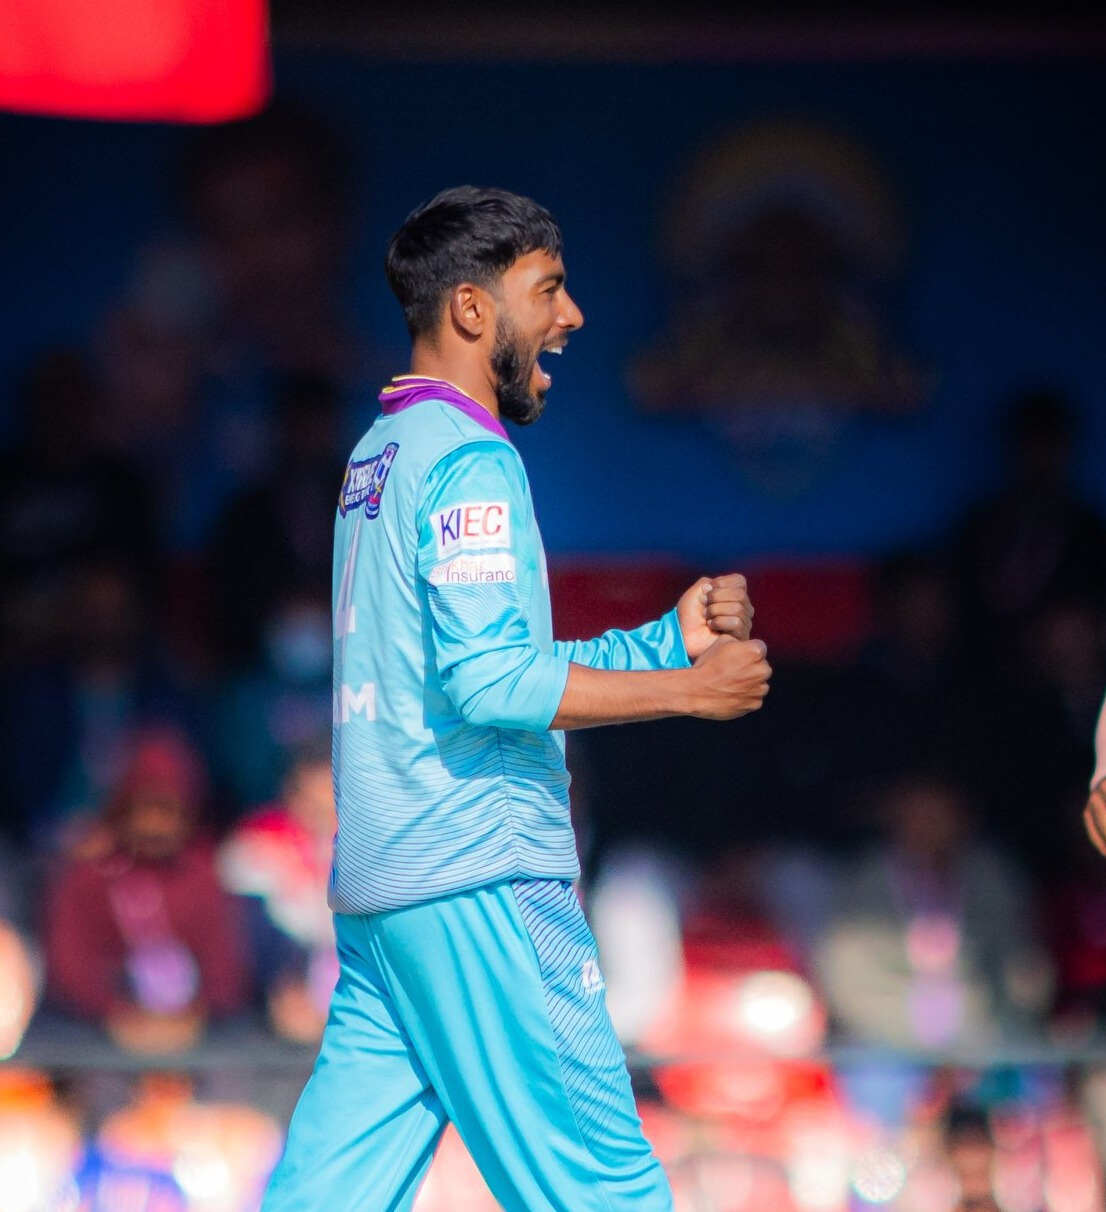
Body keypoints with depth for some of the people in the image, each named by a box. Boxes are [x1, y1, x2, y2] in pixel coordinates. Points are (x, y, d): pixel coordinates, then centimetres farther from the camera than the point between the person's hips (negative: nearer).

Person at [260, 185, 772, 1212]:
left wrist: (668, 636, 16)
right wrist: (690, 690, -14)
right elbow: (491, 682, -20)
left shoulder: (378, 457, 20)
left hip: (377, 887, 9)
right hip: (480, 878, -9)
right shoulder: (469, 459, -10)